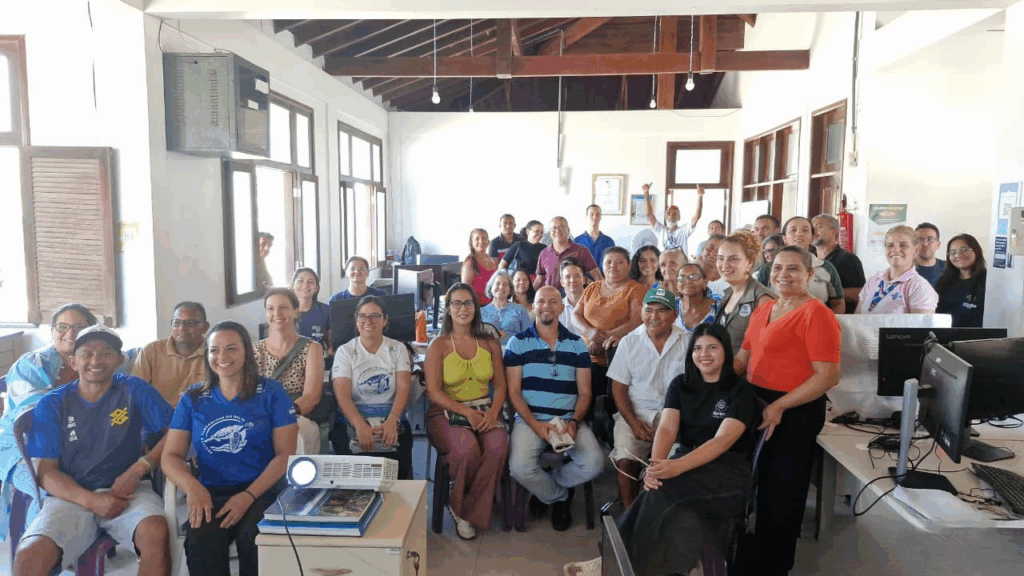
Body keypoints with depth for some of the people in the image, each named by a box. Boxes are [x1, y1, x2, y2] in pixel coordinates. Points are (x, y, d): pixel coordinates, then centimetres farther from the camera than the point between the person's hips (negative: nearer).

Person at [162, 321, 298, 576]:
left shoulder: (271, 392, 2)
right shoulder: (193, 398, 10)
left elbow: (285, 454, -3)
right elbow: (171, 455, 6)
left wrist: (248, 495, -17)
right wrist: (192, 487, -16)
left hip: (263, 491, -1)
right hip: (211, 493, 2)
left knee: (252, 538, -32)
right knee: (200, 542, -31)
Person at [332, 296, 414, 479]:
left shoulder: (398, 349, 9)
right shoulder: (345, 351, 6)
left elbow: (403, 389, -2)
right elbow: (343, 395, -6)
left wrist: (392, 421, -22)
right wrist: (360, 426, -24)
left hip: (392, 418, 1)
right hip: (354, 419, 0)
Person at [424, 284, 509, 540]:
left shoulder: (490, 344, 12)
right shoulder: (438, 345, 3)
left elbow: (500, 386, 9)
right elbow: (434, 391, -4)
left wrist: (492, 413, -11)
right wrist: (466, 412, -17)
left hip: (486, 411, 3)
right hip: (447, 413, -2)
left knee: (498, 447, -30)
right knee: (467, 449, -33)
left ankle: (466, 511, -9)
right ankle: (459, 504, -2)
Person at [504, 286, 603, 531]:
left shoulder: (577, 344, 11)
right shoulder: (518, 343, 5)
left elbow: (584, 393, 8)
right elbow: (513, 392, 0)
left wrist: (574, 422, -11)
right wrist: (535, 424, -14)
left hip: (568, 420, 2)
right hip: (529, 419, -2)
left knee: (594, 464, -22)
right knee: (519, 469, -27)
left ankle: (544, 489, 9)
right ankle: (560, 497, 7)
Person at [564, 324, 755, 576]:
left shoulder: (740, 390, -5)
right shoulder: (681, 385, 8)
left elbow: (723, 440, -18)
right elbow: (666, 429, -5)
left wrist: (677, 467, -34)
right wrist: (655, 465, -28)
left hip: (727, 470, -3)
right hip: (687, 461, 3)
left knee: (666, 489, -32)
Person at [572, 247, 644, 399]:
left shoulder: (635, 289, 3)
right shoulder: (592, 289, 18)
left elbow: (637, 321, -9)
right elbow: (576, 315, 15)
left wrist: (606, 337, -15)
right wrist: (589, 332, -7)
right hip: (590, 358, 4)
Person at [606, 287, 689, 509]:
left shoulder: (687, 343, 3)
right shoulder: (629, 342, 6)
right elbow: (619, 387, 5)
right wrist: (633, 423, -8)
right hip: (636, 412, 1)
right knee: (625, 459, -24)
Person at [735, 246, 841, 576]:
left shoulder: (815, 314, -15)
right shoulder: (763, 311, 9)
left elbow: (829, 376, -20)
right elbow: (743, 358, 16)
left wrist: (779, 406, -21)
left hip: (795, 414, -7)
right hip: (757, 406, 8)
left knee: (781, 495, 9)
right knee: (761, 486, 21)